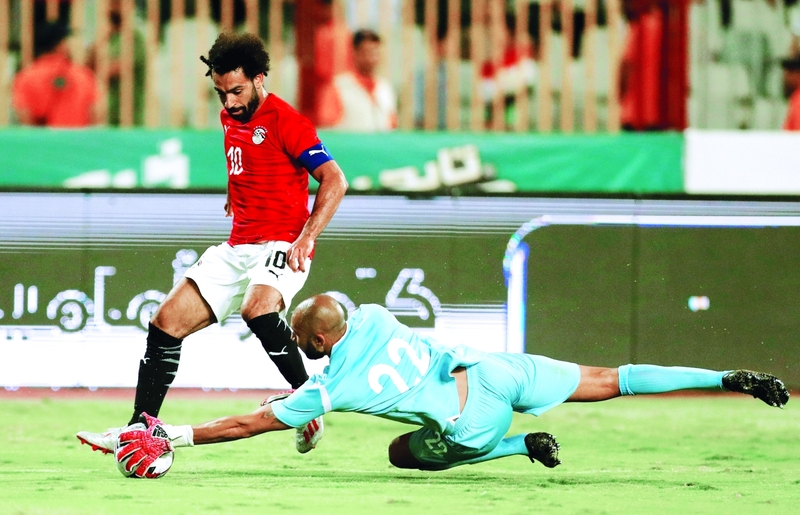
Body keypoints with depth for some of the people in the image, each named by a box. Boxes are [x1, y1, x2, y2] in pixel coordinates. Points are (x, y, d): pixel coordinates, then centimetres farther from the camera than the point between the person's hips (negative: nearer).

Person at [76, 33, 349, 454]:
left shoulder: (285, 121, -11)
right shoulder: (230, 118, 14)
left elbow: (335, 181, -15)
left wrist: (306, 238, -22)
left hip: (281, 245, -8)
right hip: (237, 247, 8)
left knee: (258, 309, -37)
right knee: (166, 322, -3)